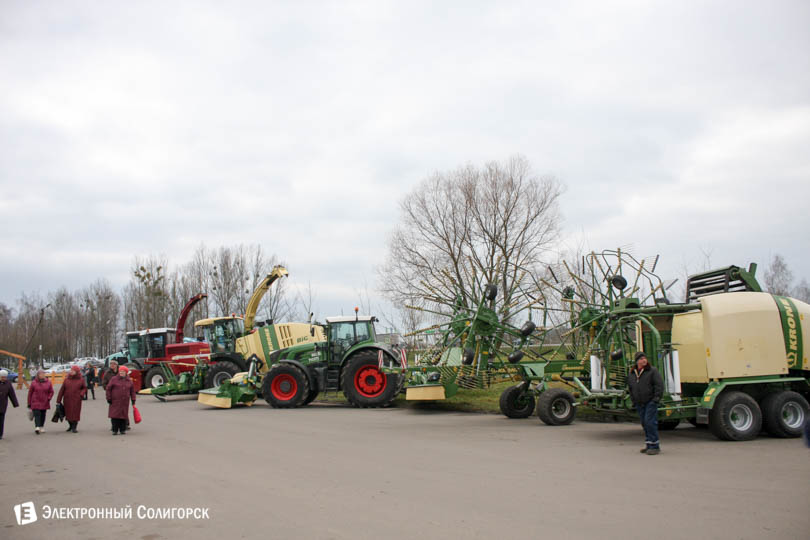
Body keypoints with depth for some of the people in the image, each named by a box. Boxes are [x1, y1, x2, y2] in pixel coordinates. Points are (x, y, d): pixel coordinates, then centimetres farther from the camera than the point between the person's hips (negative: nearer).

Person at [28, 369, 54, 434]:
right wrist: (29, 404, 4)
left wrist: (48, 398, -8)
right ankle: (37, 427, -24)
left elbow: (51, 392, 9)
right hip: (35, 403, -3)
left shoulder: (48, 382, 4)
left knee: (42, 415, 10)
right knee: (37, 414, -15)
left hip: (44, 403, 3)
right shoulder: (33, 383, 0)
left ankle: (42, 427, 22)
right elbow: (30, 393, 4)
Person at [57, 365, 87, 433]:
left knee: (75, 413, -3)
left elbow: (84, 388, 9)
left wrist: (82, 394, -11)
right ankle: (70, 425, 31)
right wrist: (58, 400, 1)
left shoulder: (81, 379, 1)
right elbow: (62, 390, 3)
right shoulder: (66, 379, 4)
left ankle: (74, 428, 7)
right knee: (68, 413, 8)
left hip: (76, 400, -2)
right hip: (67, 400, 2)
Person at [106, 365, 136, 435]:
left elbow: (132, 391, 14)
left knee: (124, 415, 2)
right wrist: (109, 398, -4)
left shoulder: (129, 381, 10)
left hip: (125, 402, 2)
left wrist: (133, 400, 9)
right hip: (115, 401, -2)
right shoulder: (114, 379, 1)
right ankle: (115, 430, 1)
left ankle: (122, 430, 11)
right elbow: (108, 389, 1)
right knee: (115, 415, -5)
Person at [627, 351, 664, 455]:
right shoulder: (632, 373, 11)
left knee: (650, 422, -13)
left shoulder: (652, 371, -6)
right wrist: (633, 400, 16)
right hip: (639, 403, 6)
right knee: (644, 423, 10)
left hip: (650, 402, -6)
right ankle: (649, 445, 19)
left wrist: (656, 398, -13)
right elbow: (630, 387, 22)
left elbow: (659, 385, -9)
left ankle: (655, 446, -7)